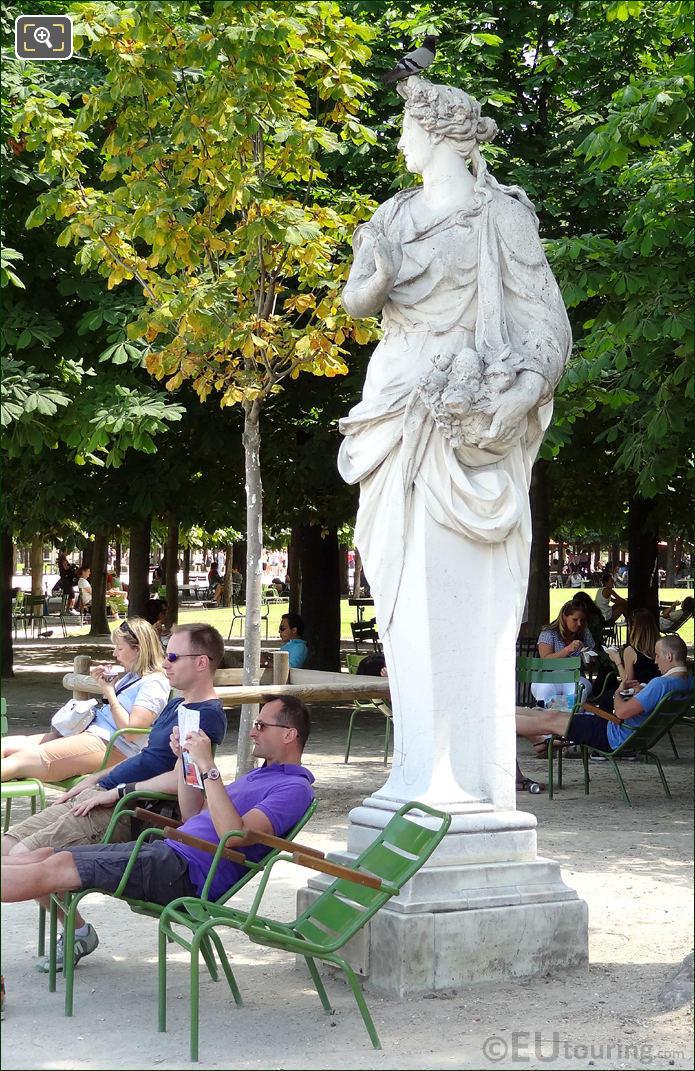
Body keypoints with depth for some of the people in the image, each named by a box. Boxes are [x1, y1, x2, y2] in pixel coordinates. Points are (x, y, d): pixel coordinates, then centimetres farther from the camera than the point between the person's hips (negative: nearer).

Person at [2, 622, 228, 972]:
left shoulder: (208, 716, -12)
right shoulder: (176, 705, 20)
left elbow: (182, 779, -24)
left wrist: (118, 791, -19)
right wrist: (95, 779, 17)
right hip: (99, 796, 10)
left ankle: (78, 933, -1)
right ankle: (73, 931, 7)